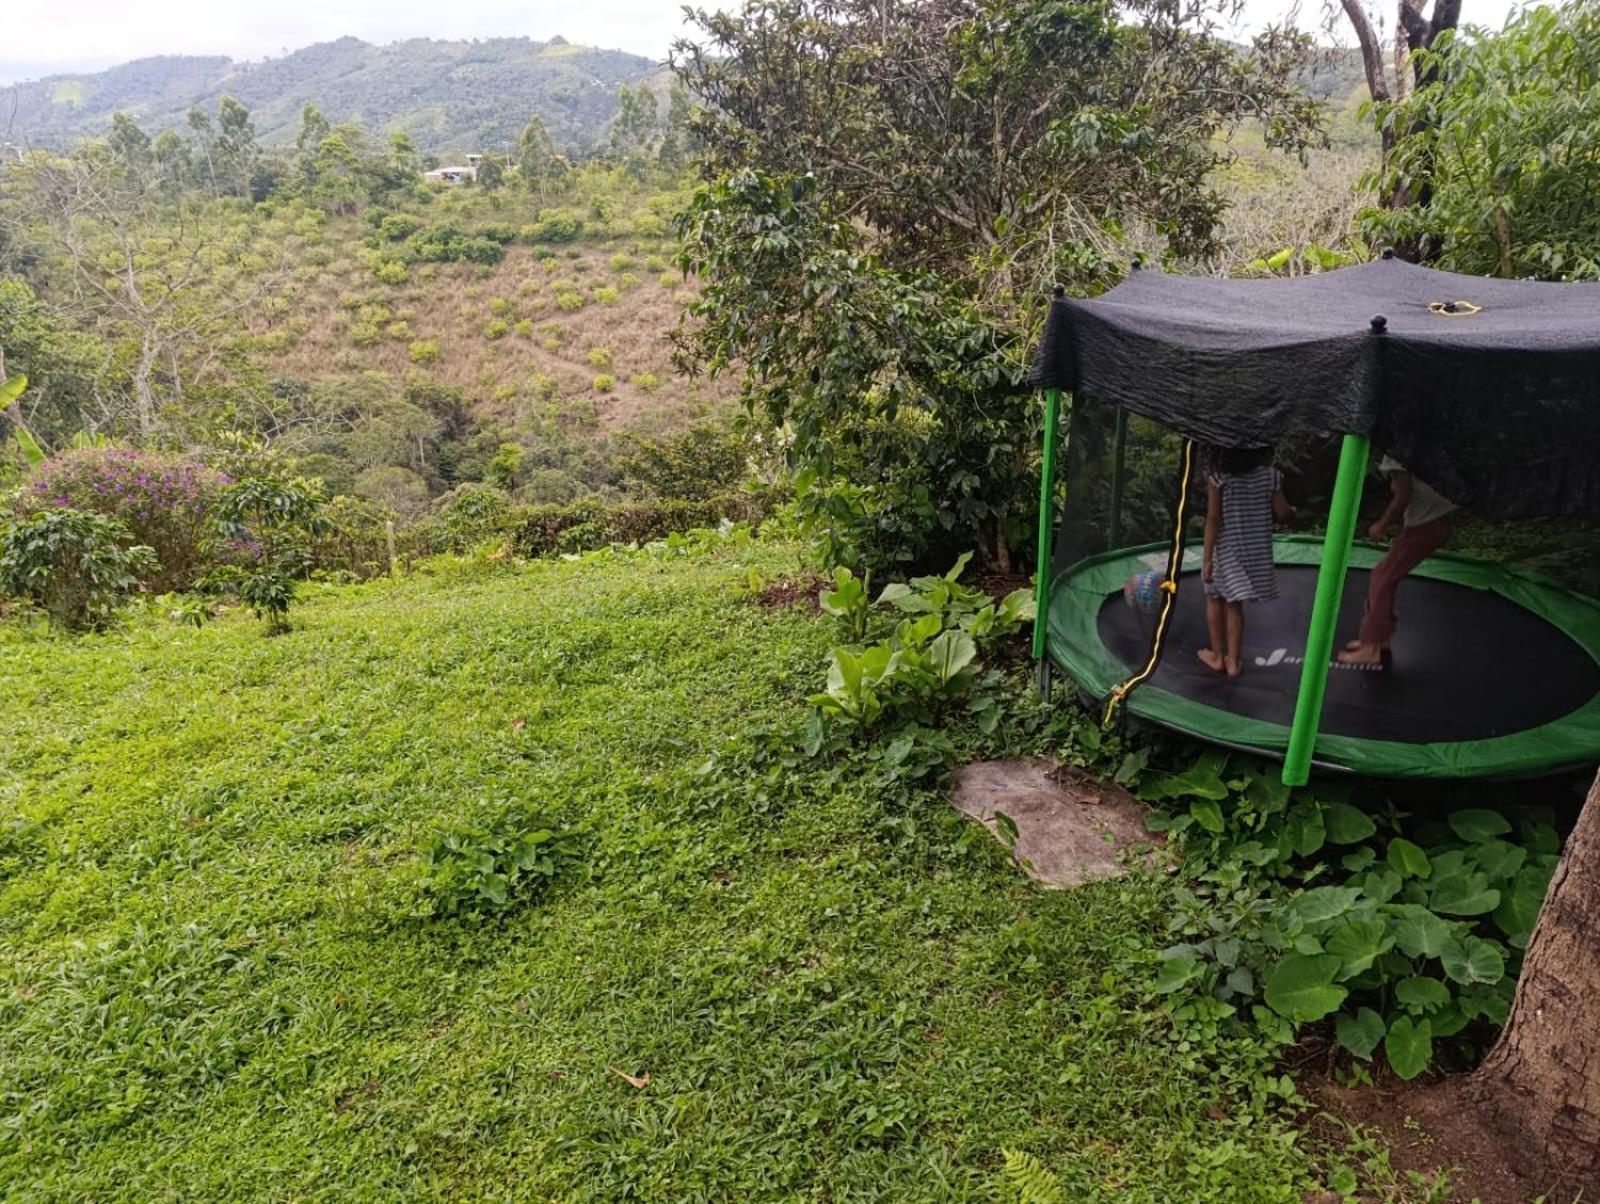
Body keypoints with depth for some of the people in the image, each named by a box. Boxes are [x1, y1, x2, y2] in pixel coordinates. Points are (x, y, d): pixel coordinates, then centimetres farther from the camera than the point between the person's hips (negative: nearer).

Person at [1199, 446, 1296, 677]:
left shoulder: (1218, 476, -14)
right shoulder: (1269, 476, -5)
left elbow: (1213, 518, -15)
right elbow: (1283, 514, -4)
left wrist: (1207, 558, -11)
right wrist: (1293, 511, 22)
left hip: (1225, 552, -3)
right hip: (1256, 553, 3)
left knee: (1215, 599, 18)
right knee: (1233, 604, 15)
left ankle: (1217, 655, 24)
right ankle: (1233, 660, 17)